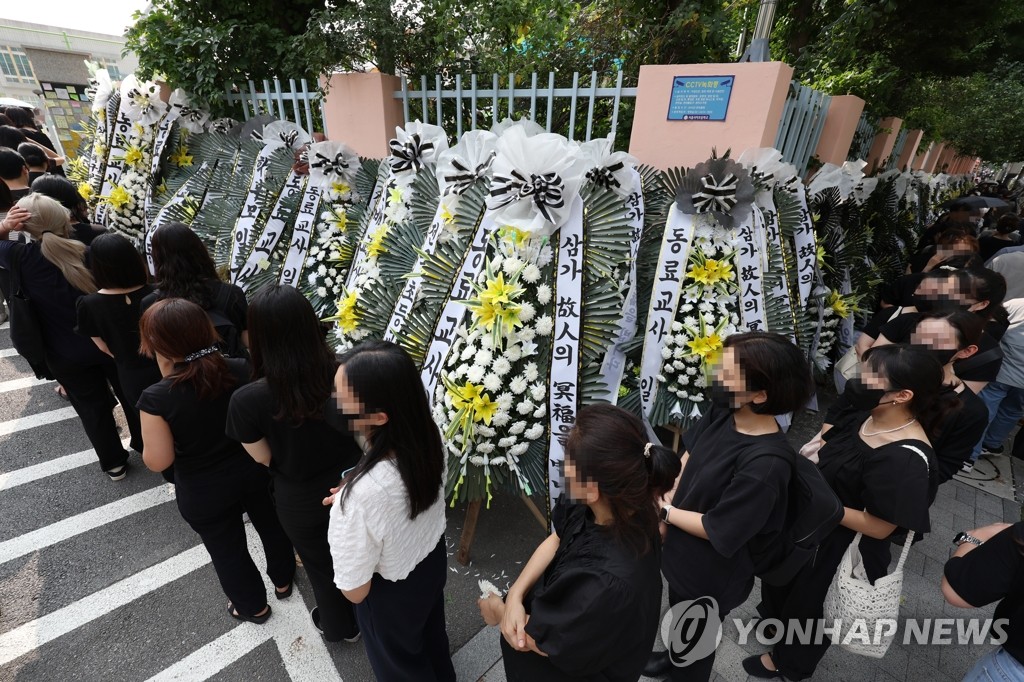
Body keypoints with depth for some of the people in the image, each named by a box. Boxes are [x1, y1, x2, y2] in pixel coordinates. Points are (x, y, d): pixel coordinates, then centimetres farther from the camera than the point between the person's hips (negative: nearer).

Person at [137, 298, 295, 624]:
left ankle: (253, 607, 47)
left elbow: (158, 461, -17)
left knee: (228, 549, 23)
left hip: (204, 493, -2)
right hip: (254, 472, 3)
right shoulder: (243, 371, -19)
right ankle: (283, 579, 53)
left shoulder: (156, 398, -26)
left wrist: (149, 439, 2)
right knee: (270, 524, 28)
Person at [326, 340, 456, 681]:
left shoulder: (360, 495, -43)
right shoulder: (428, 435, -24)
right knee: (432, 635, 37)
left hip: (391, 596, -5)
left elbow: (355, 590, -24)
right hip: (433, 560, 6)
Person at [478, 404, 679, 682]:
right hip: (570, 612, 4)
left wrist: (500, 612, -6)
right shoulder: (621, 505, -22)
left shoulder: (607, 584, -41)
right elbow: (556, 539, -6)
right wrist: (515, 595, -16)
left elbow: (541, 639, -23)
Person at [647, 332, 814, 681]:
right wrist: (669, 497, -9)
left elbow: (718, 531, -28)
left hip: (710, 576, -7)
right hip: (683, 555, 7)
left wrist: (665, 511, -16)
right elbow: (690, 451, 1)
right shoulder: (723, 412, -16)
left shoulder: (765, 464, -37)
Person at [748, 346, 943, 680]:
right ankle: (775, 614, 64)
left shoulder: (905, 459, -34)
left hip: (841, 548, -7)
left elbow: (880, 527, -27)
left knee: (810, 603, 21)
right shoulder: (867, 416, -9)